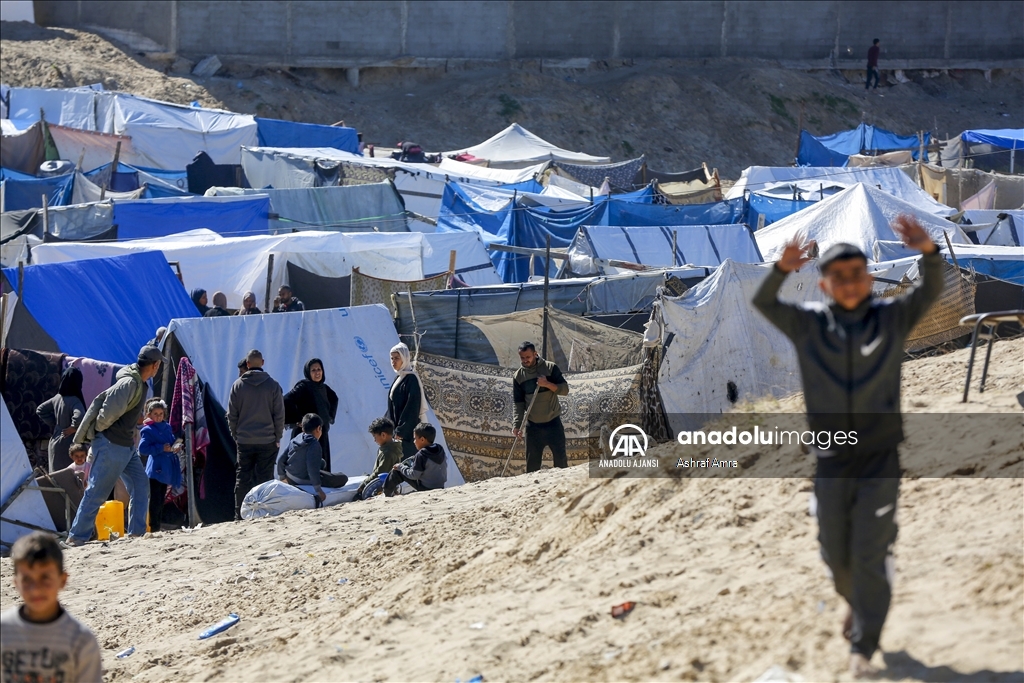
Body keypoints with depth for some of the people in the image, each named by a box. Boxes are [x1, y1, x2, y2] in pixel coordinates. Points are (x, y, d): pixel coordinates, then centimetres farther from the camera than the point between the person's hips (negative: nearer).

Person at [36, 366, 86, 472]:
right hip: (69, 446, -7)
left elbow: (40, 409, 16)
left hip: (55, 443, 7)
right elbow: (79, 418, -37)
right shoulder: (75, 401, -18)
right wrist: (73, 428, -18)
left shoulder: (57, 398, 4)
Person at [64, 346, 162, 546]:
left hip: (127, 445, 10)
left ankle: (136, 532, 8)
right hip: (111, 445, -10)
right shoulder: (130, 383, -21)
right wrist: (98, 430, -10)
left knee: (140, 485, 6)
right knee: (97, 492, -5)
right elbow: (109, 412, -26)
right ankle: (76, 537, 1)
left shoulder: (139, 383, 11)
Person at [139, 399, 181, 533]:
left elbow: (172, 441, 25)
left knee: (161, 500, 12)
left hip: (166, 470, 7)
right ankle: (154, 527, -10)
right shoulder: (147, 430, -7)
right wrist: (161, 448, -19)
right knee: (155, 500, -11)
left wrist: (175, 446, 1)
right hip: (155, 470, -7)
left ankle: (158, 525, 17)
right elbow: (142, 448, -15)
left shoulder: (167, 427, 13)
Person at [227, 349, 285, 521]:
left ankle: (239, 516, 4)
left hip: (244, 442, 1)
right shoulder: (273, 385, -2)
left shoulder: (238, 385, 1)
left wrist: (235, 436, 12)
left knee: (242, 479, 6)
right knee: (264, 479, 1)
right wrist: (278, 437, 7)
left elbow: (231, 415, 3)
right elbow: (279, 415, -1)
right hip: (267, 441, -1)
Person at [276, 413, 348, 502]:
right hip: (306, 481, -8)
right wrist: (318, 490, -28)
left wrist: (281, 477, 23)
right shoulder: (314, 444, -21)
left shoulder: (294, 441, 2)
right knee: (343, 478, 1)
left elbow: (281, 460, 7)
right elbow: (312, 468, -30)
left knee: (322, 463, 33)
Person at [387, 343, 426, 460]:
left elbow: (412, 408, -18)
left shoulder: (411, 379, -12)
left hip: (408, 432, -9)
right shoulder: (399, 379, 15)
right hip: (399, 430, 9)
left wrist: (401, 431, -20)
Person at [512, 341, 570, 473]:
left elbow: (565, 389, -6)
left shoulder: (550, 368, -3)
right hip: (533, 425, 2)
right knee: (532, 463, 1)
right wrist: (517, 425, -9)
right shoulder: (518, 376, 3)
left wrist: (547, 384, -22)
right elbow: (519, 404, 2)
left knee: (560, 459, -2)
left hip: (553, 422, -2)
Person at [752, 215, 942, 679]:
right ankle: (858, 605, 46)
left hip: (880, 462, -2)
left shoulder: (892, 318, -4)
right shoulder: (808, 325, -4)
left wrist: (928, 253, -39)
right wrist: (782, 269, -38)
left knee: (870, 556, -5)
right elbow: (762, 302, -16)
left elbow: (932, 290, -17)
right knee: (835, 554, 15)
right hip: (831, 462, 2)